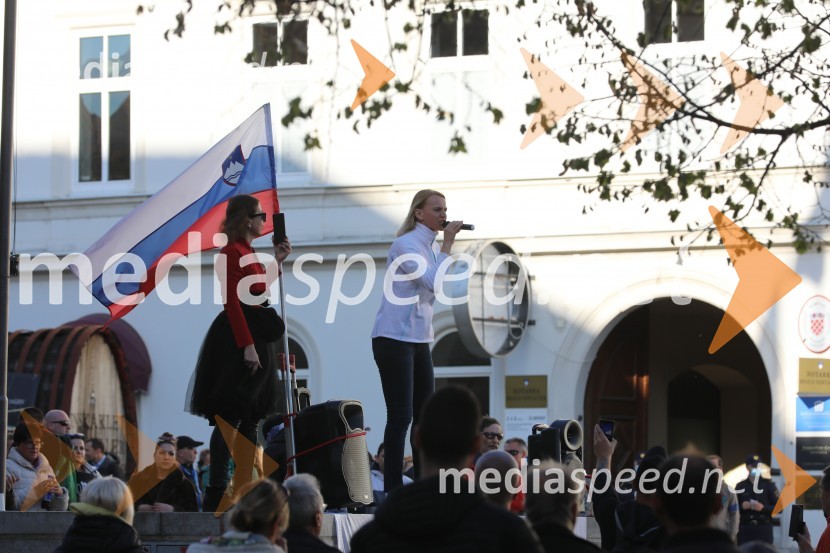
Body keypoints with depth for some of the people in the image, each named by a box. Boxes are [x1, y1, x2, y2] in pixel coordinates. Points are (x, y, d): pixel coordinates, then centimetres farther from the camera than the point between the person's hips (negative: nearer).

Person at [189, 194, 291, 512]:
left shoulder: (246, 252, 17)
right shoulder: (233, 251, -13)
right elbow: (233, 302, -19)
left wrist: (276, 262, 20)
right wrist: (248, 346, -23)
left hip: (255, 341, 10)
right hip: (239, 343, -10)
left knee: (250, 418, 9)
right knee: (229, 418, -11)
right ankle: (216, 494, -13)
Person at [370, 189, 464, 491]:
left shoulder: (433, 247, 14)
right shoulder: (406, 245, -12)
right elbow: (433, 283, -23)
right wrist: (448, 245, -18)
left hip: (419, 339, 9)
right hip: (394, 338, -9)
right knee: (400, 416, -11)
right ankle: (392, 489, -11)